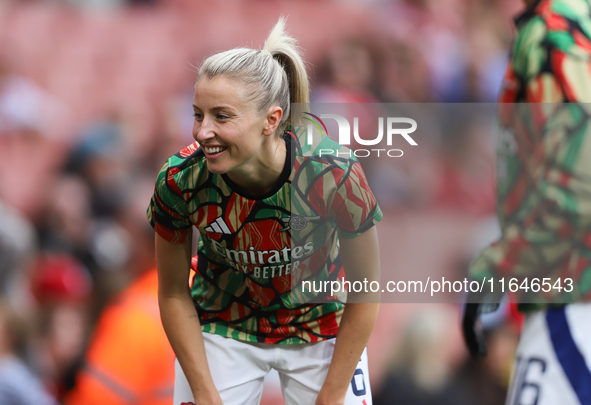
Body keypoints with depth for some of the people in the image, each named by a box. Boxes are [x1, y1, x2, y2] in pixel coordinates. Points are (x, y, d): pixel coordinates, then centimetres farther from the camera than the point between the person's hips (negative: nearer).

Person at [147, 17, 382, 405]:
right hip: (222, 327, 1)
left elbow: (364, 294, -15)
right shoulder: (180, 181, -26)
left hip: (321, 326, -1)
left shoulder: (334, 176, -30)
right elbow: (173, 294, -9)